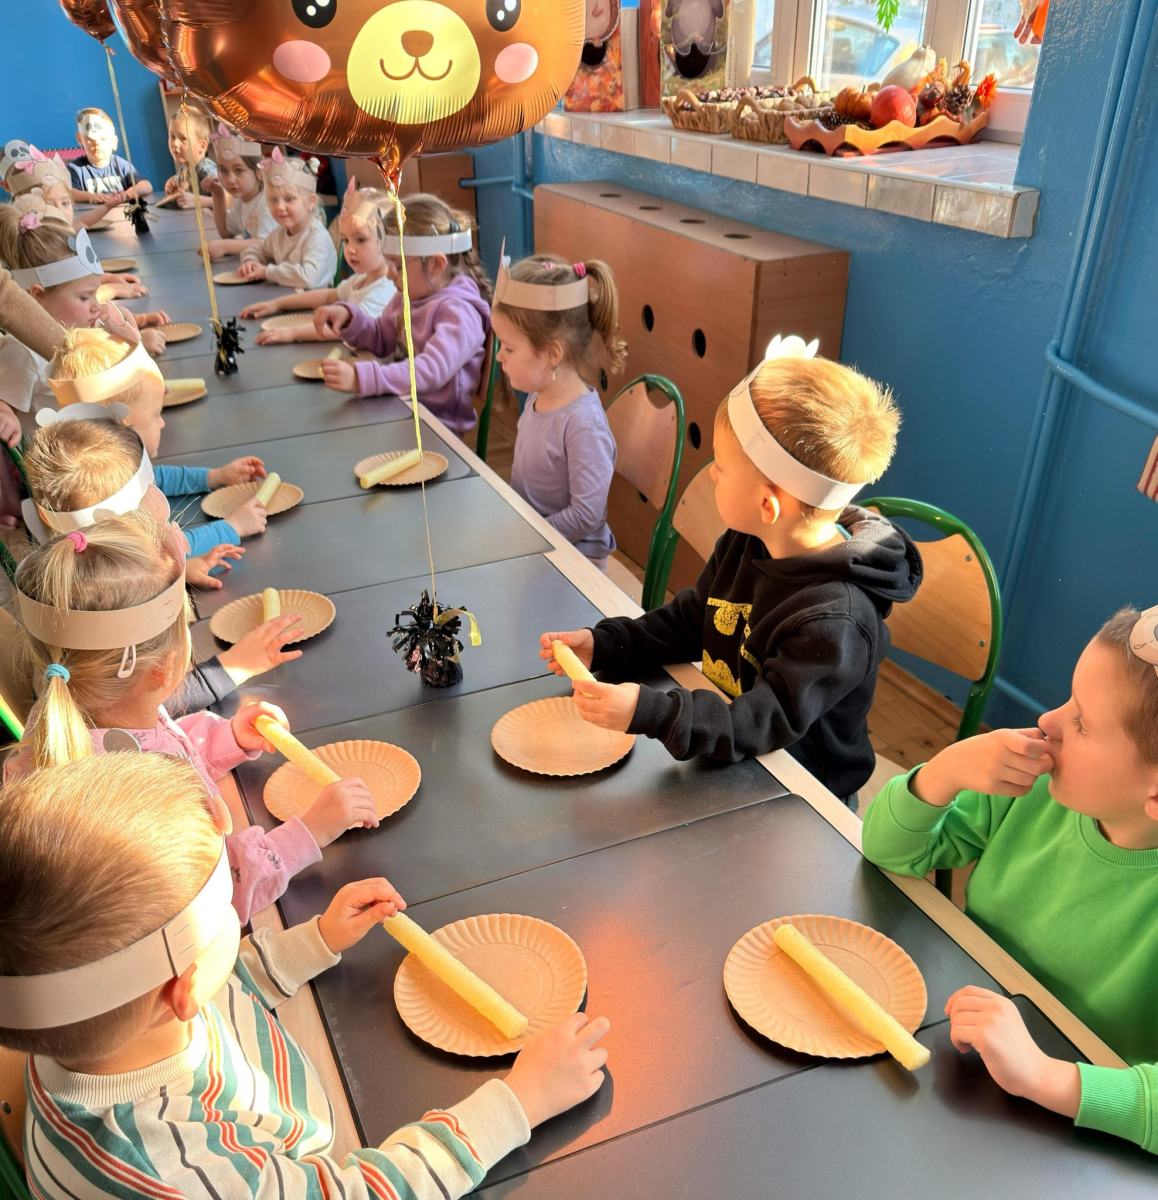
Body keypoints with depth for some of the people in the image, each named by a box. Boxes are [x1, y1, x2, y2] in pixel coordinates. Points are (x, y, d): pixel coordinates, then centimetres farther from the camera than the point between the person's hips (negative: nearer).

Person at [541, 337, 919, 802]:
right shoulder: (745, 545, -2)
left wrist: (651, 713, -42)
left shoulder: (835, 620, -29)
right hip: (725, 764, 7)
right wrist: (604, 644, -1)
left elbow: (768, 722, -31)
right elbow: (688, 621, 11)